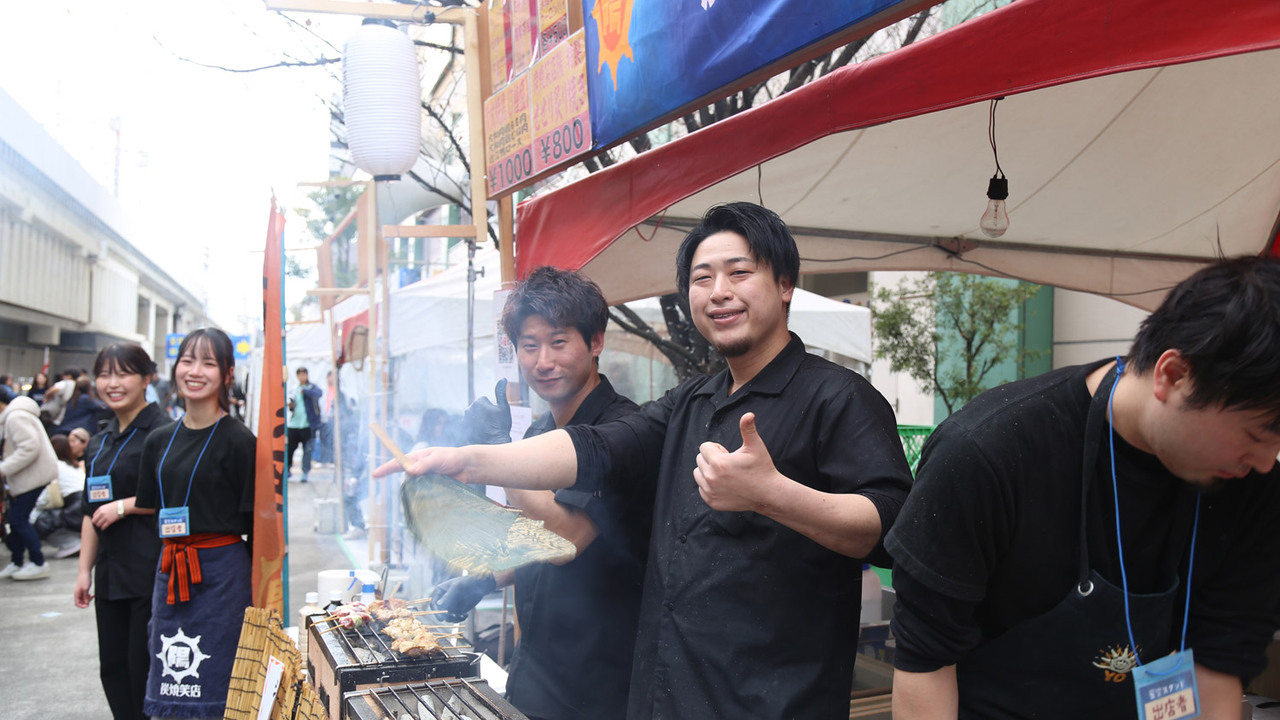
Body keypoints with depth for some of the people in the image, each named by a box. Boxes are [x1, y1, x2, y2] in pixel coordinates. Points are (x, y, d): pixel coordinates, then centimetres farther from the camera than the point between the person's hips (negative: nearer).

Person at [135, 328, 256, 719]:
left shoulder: (239, 440, -8)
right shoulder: (159, 441, 10)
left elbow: (254, 521, -8)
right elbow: (150, 511, 16)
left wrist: (255, 587, -10)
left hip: (221, 572, -6)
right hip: (169, 572, 6)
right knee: (167, 688, 11)